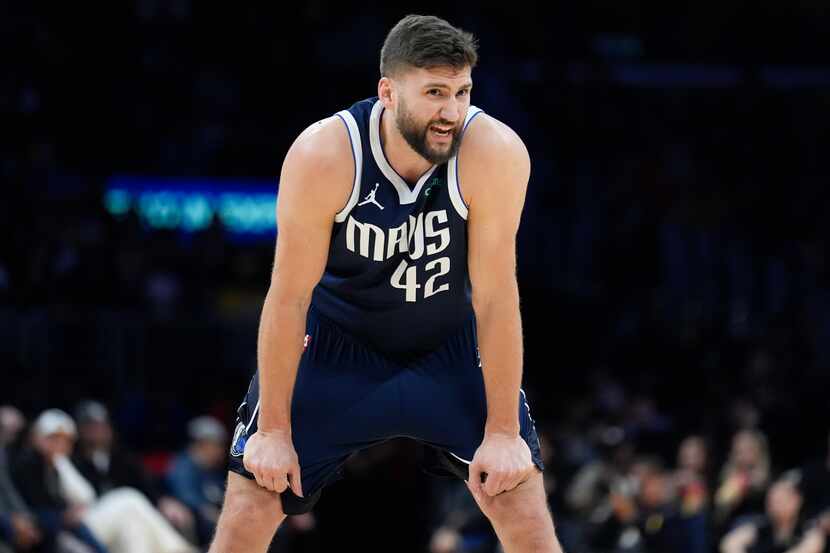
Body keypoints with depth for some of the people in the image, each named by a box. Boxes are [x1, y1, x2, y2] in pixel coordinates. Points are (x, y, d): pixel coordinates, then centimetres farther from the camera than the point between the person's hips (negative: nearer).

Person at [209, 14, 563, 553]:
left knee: (522, 501, -10)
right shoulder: (323, 155, -29)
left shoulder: (495, 152, -28)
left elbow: (495, 298, -22)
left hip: (450, 347, 0)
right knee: (251, 501, -4)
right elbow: (290, 296, -21)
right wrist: (274, 430, -17)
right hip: (338, 345, 0)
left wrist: (502, 432, -20)